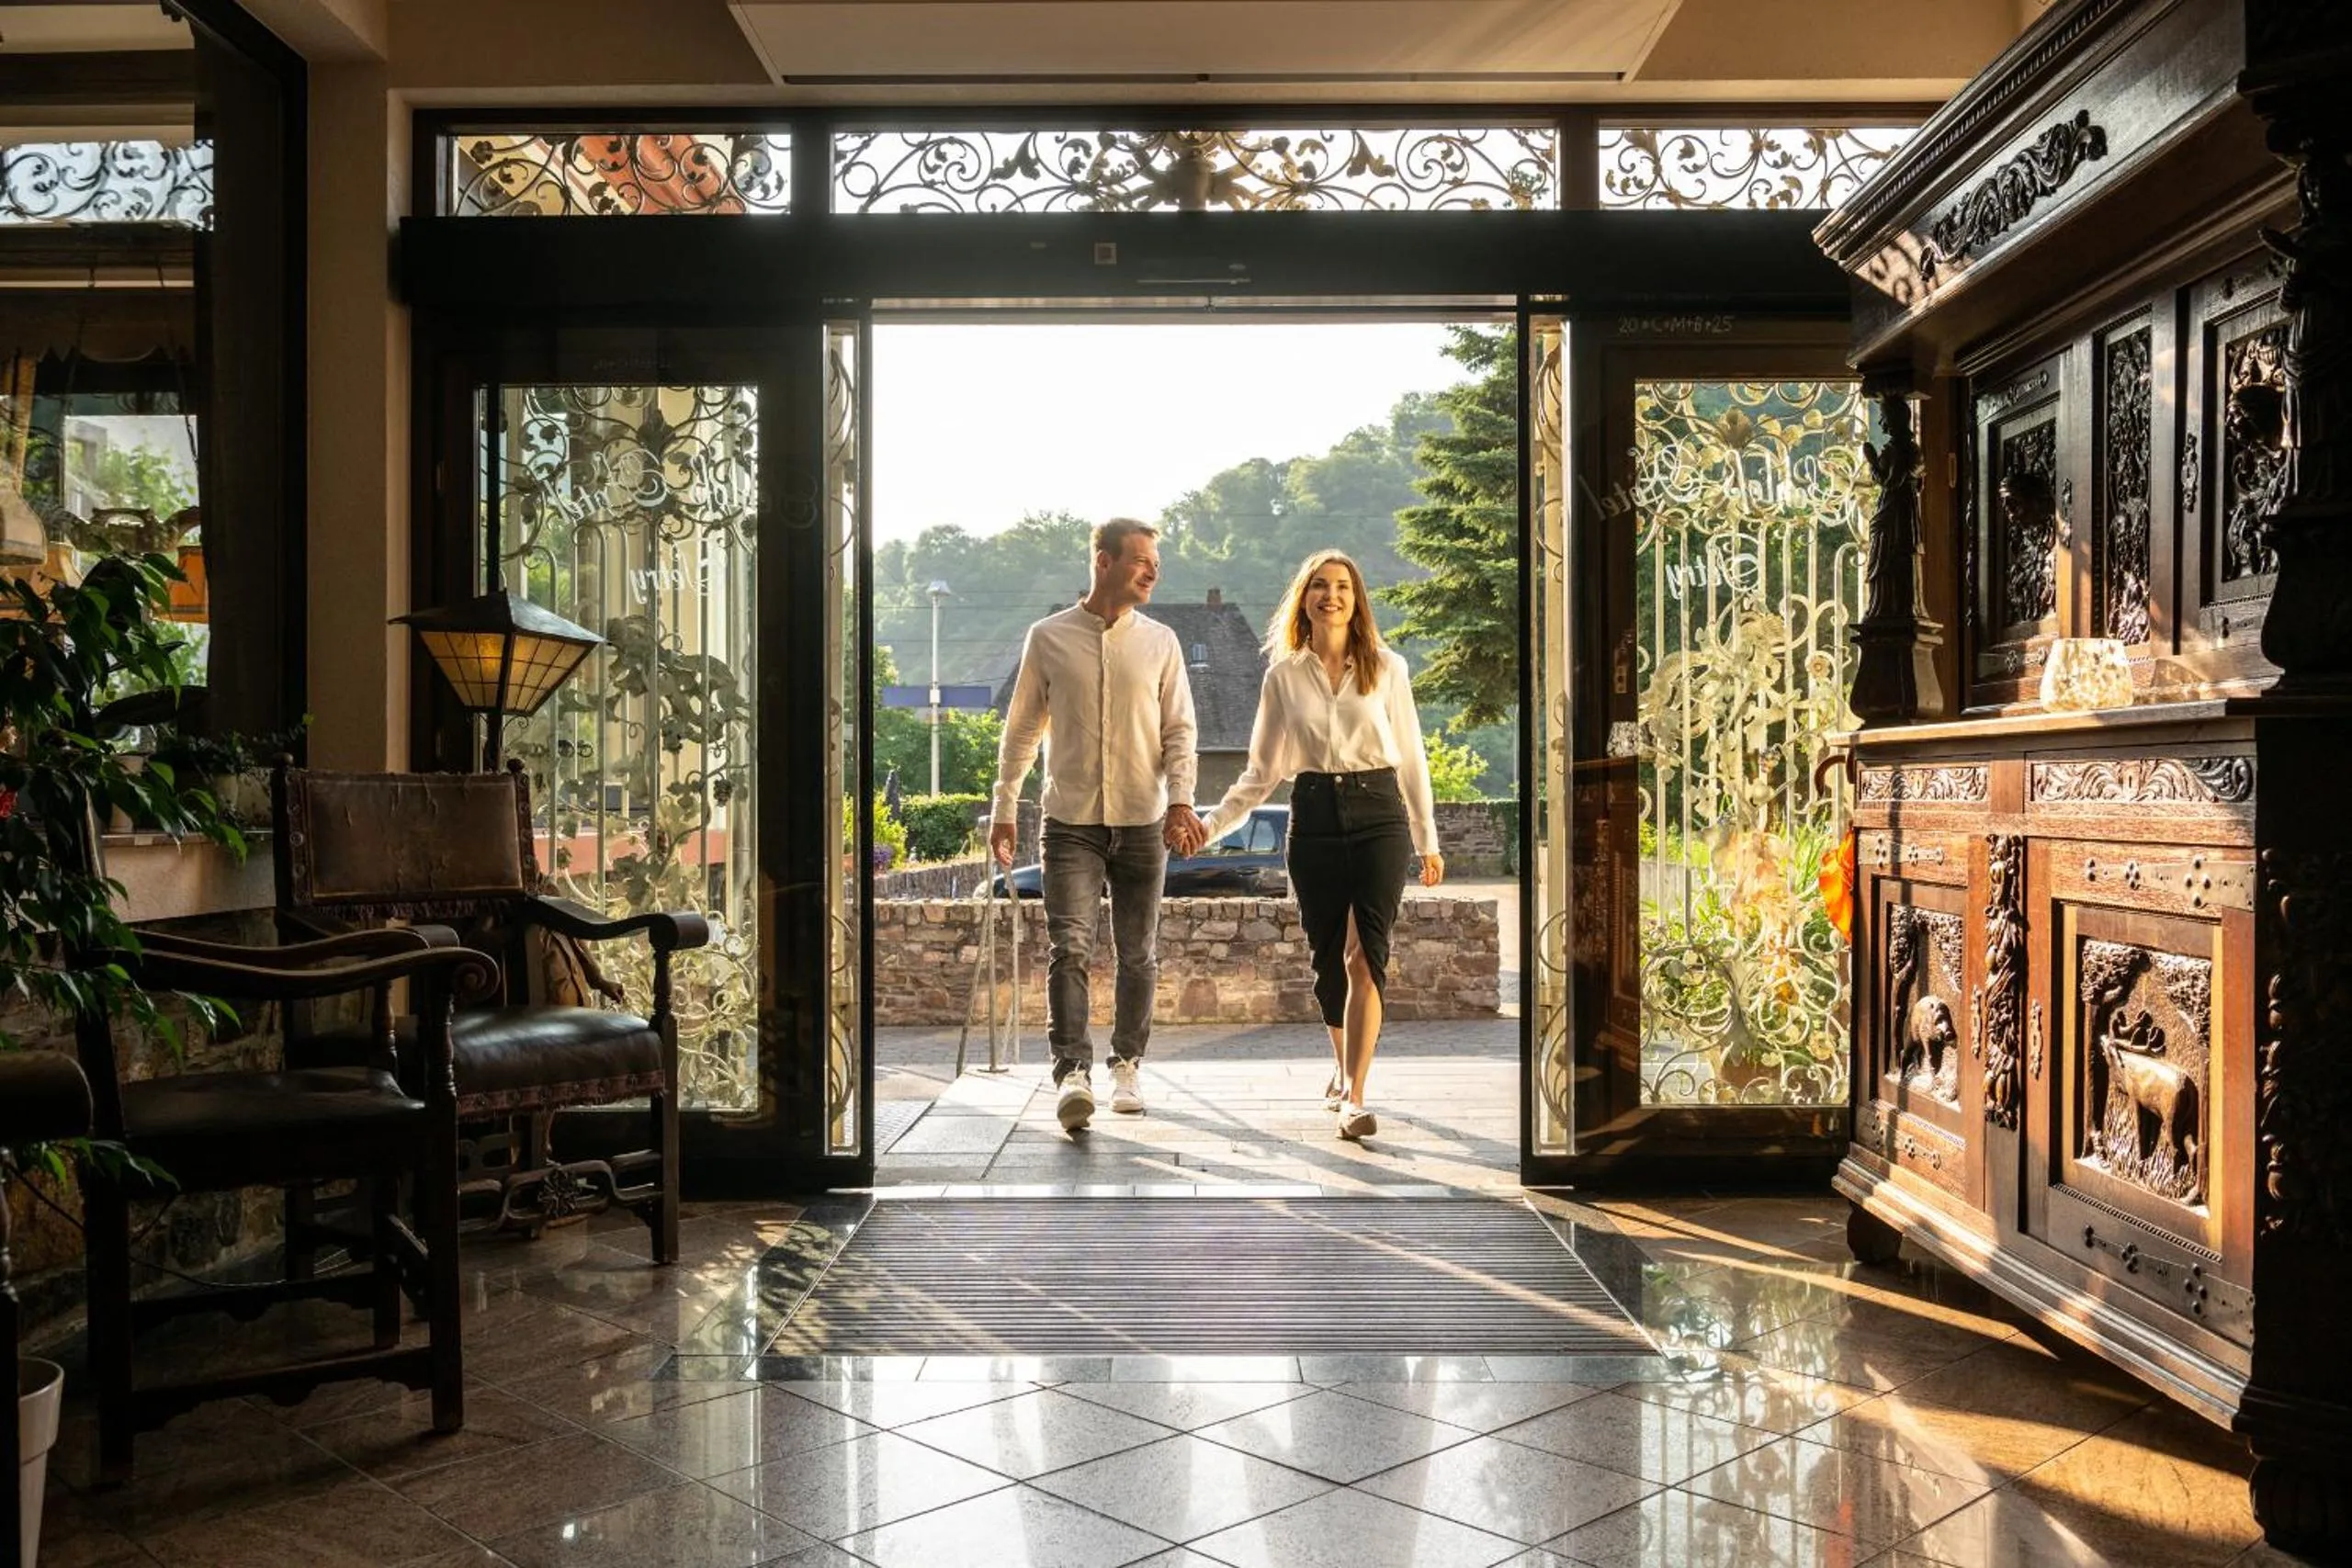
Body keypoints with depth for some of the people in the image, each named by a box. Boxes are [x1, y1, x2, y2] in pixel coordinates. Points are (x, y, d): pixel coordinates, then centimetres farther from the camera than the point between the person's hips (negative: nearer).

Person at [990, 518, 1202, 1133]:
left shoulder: (1161, 643, 7)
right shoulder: (1048, 638, 4)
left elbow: (1179, 729, 6)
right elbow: (1022, 729, 10)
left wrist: (1180, 798, -10)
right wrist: (1004, 809, 7)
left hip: (1143, 821, 2)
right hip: (1070, 821, -2)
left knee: (1138, 954, 7)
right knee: (1069, 946, -14)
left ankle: (1126, 1068, 21)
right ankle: (1072, 1072, -18)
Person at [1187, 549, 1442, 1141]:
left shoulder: (1387, 668, 4)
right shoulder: (1284, 676, 6)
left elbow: (1411, 758, 9)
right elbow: (1262, 770, 10)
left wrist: (1427, 840, 11)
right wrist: (1211, 823, 0)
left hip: (1378, 816, -2)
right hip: (1315, 819, 2)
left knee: (1364, 954, -14)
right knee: (1328, 956, 9)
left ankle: (1355, 1096, -17)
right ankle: (1344, 1065, 34)